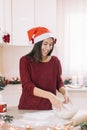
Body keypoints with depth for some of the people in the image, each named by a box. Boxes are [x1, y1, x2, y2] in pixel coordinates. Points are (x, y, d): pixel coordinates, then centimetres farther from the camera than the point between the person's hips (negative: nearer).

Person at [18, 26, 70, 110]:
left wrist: (65, 92, -12)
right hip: (27, 108, -2)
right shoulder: (25, 60, -7)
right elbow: (27, 86, -16)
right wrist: (49, 95, -29)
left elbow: (59, 82, 10)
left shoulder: (55, 61, 2)